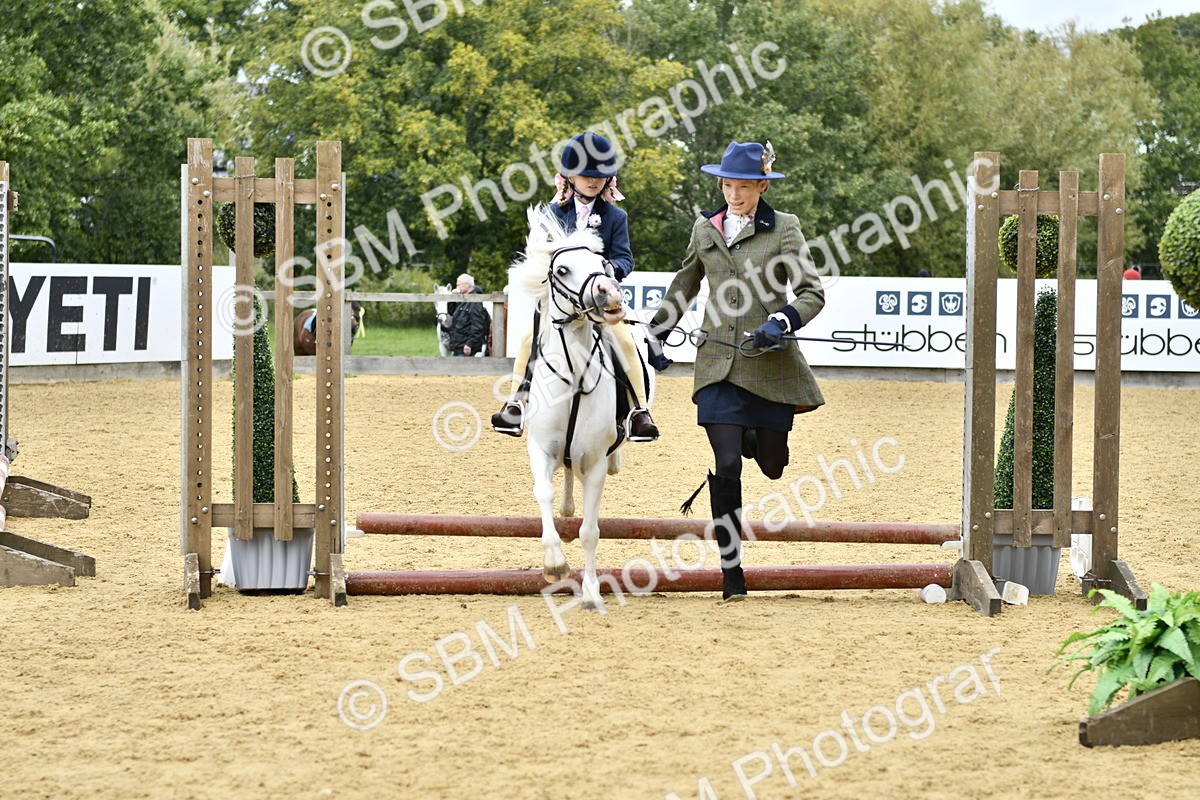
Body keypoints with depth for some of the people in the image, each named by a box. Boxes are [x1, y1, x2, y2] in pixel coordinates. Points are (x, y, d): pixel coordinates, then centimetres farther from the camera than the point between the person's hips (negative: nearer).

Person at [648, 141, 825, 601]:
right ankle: (731, 569, -2)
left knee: (772, 465, 11)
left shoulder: (783, 229, -3)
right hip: (719, 361, 1)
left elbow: (812, 292, -8)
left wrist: (781, 321, -25)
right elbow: (684, 286, 23)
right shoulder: (705, 229, 7)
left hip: (771, 361, -1)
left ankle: (753, 438, 49)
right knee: (727, 464, -10)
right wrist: (657, 334, 22)